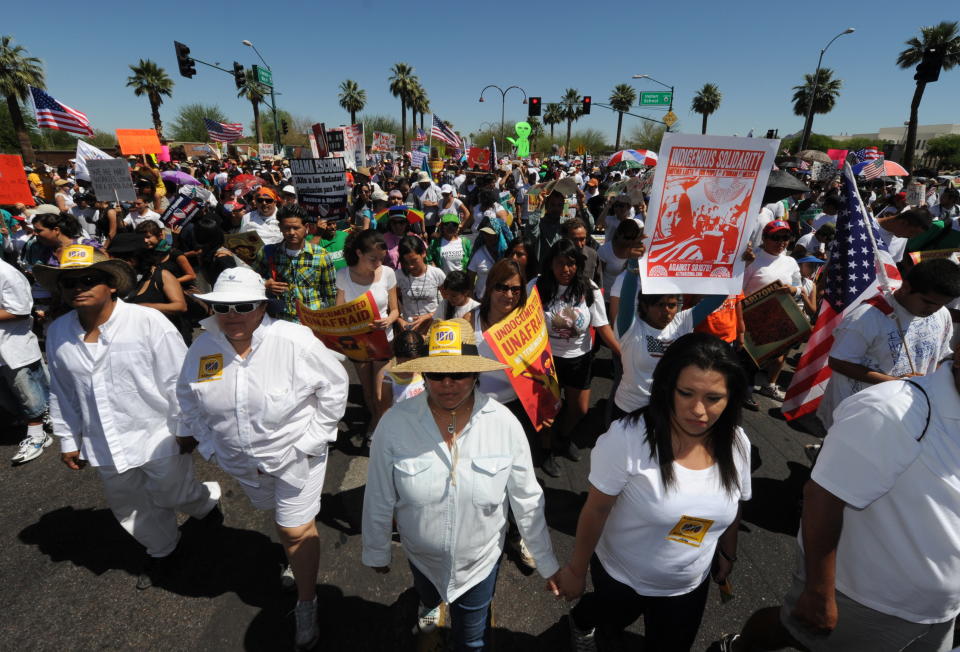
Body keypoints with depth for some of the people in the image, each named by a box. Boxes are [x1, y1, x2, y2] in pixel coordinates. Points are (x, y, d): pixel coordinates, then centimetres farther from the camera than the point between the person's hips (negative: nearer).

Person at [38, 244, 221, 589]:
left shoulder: (148, 321, -18)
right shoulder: (58, 333, -1)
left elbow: (177, 381, -14)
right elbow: (62, 393, 10)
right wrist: (68, 440, 13)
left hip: (159, 436, -5)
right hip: (105, 445, 6)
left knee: (172, 495, 11)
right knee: (129, 506, 21)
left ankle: (207, 498, 47)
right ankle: (162, 552, 46)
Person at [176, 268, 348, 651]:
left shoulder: (294, 341, -26)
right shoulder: (204, 347, -11)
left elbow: (333, 385, -15)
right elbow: (188, 395, 8)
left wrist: (312, 439, -13)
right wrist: (208, 441, 4)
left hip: (295, 454, -5)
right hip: (241, 459, 5)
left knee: (296, 531, 4)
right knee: (277, 515, 27)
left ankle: (306, 605, 29)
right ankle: (299, 558, 58)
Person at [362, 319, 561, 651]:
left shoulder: (505, 424, -25)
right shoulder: (394, 424, -26)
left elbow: (527, 501, -14)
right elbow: (379, 500, -11)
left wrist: (547, 564, -5)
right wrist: (377, 552, 1)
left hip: (480, 561, -1)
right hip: (421, 557, 2)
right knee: (428, 595, 36)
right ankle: (429, 604, 71)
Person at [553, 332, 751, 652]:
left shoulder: (737, 444, -17)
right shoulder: (627, 437, -33)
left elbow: (732, 505, 2)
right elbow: (596, 509, -21)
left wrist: (727, 554, 15)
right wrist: (576, 569, -10)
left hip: (690, 585, 3)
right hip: (620, 576, -2)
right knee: (613, 618, 28)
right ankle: (581, 622, 63)